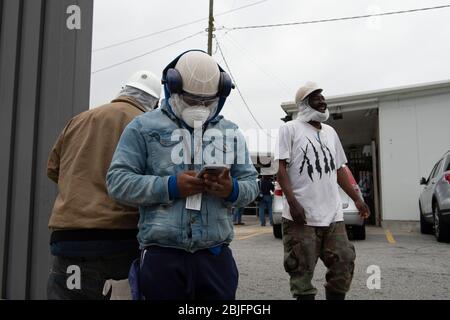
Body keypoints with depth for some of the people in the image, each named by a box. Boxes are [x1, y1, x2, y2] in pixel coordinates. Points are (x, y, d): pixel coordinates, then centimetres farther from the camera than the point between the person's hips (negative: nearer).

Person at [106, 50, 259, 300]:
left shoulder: (231, 132, 14)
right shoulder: (144, 127, 3)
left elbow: (251, 183, 13)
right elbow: (118, 181, -4)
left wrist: (232, 190, -11)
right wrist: (170, 186, -16)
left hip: (217, 254, 3)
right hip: (162, 255, -2)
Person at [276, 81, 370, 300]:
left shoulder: (330, 132, 19)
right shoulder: (290, 129, 0)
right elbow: (281, 169, -8)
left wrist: (356, 199, 19)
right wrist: (292, 203, -18)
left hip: (333, 214, 6)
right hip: (302, 216, -6)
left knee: (344, 264, 8)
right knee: (302, 271, -1)